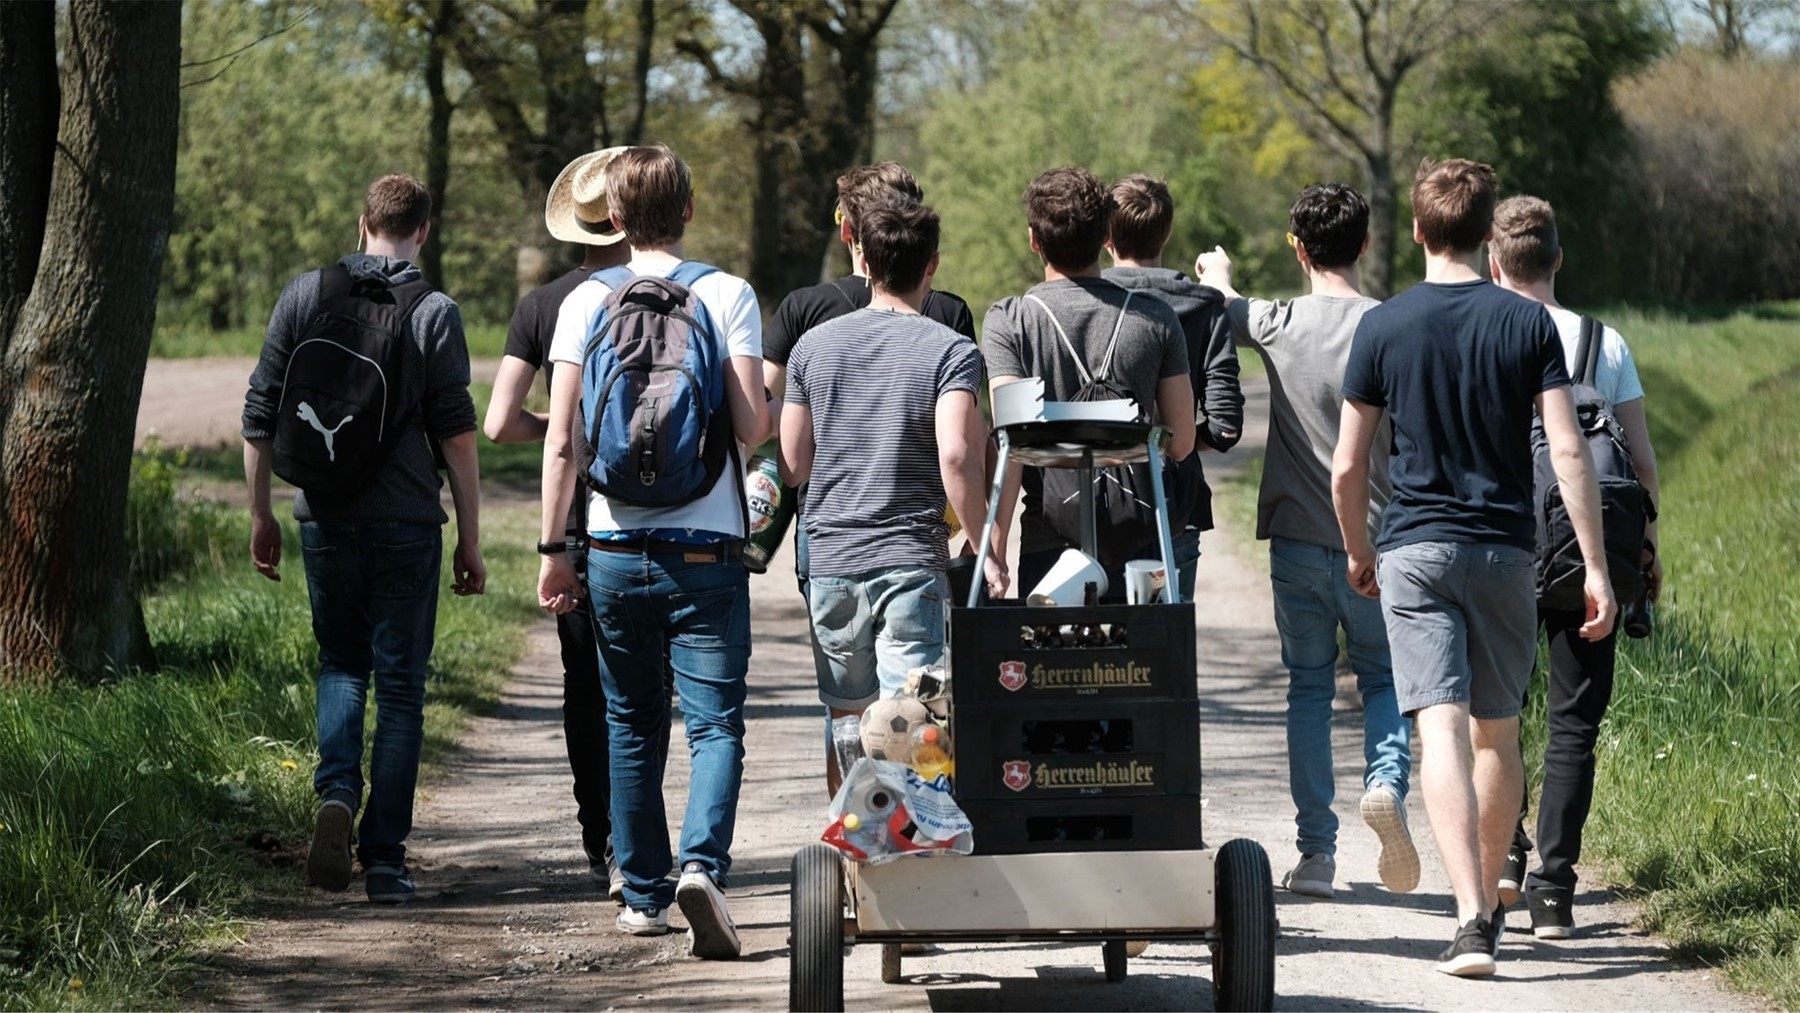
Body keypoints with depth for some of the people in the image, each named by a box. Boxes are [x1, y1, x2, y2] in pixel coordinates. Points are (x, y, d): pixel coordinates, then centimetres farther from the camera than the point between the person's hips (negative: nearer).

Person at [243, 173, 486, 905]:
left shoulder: (305, 296, 2)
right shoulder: (433, 314, -6)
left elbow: (259, 416, 3)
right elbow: (457, 435, -8)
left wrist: (261, 514, 13)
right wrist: (470, 540, -1)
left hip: (325, 517, 2)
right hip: (405, 523, -2)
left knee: (341, 665, 19)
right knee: (400, 686, 5)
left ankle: (337, 794, -6)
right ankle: (385, 861, 3)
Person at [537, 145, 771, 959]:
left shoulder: (586, 302, 1)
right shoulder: (727, 295, -3)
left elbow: (560, 441, -2)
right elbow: (750, 426, -10)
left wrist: (554, 547, 4)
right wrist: (766, 412, 14)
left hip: (616, 551, 2)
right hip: (706, 551, -2)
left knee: (631, 725, 15)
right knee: (715, 722, -1)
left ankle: (644, 893, 19)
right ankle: (703, 865, -24)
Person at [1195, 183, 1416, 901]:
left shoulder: (1277, 324, -4)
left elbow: (1220, 297, 19)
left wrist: (1216, 271, 42)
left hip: (1297, 539, 0)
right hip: (1376, 541, 0)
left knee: (1309, 688, 10)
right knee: (1383, 678, 15)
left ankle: (1316, 850, 6)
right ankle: (1386, 780, -14)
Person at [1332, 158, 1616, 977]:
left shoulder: (1382, 327, -2)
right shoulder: (1528, 324, -1)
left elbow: (1346, 466, 1)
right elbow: (1568, 452, -7)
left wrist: (1356, 552, 18)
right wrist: (1595, 568, -4)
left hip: (1415, 550, -1)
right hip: (1506, 551, 2)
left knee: (1442, 732, -9)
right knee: (1498, 735, 16)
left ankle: (1471, 918, -22)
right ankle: (1489, 902, 29)